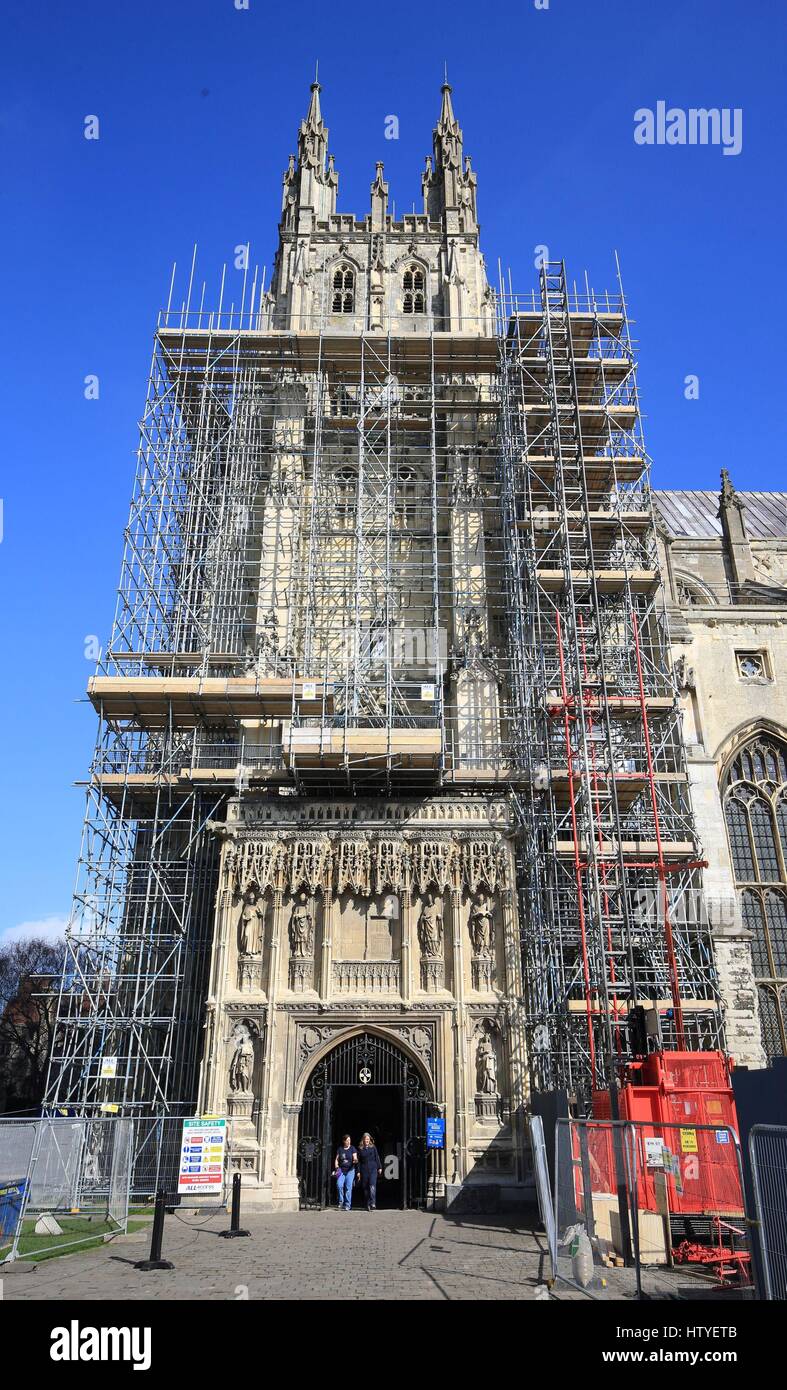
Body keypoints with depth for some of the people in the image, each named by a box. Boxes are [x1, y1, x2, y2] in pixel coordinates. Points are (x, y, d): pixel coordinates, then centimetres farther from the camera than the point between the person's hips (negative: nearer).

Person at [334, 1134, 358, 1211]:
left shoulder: (352, 1148, 4)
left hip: (350, 1170, -1)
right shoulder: (340, 1149, 9)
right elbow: (336, 1159, 12)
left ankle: (347, 1205, 3)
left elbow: (355, 1158, -4)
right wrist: (336, 1167, -2)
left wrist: (355, 1160, -27)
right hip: (341, 1170, 1)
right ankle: (341, 1202, 4)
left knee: (348, 1187, -6)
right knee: (339, 1185, -16)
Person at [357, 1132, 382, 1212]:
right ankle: (368, 1205, 15)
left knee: (372, 1186, -15)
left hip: (373, 1169, -1)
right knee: (365, 1187, 3)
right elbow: (358, 1161, 8)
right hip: (364, 1170, 1)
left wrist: (379, 1167, 6)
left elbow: (377, 1158, 10)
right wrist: (358, 1171, 3)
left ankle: (373, 1203, -21)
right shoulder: (360, 1149, 7)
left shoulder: (373, 1147, 8)